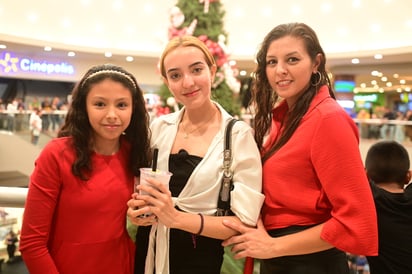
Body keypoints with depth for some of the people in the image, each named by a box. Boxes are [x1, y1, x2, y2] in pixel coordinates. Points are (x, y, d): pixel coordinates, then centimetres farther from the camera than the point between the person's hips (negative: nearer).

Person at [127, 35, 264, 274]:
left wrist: (177, 218, -24)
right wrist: (136, 208, -10)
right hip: (148, 251, 4)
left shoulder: (239, 135, -15)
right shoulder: (159, 127, -3)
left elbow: (245, 221, -16)